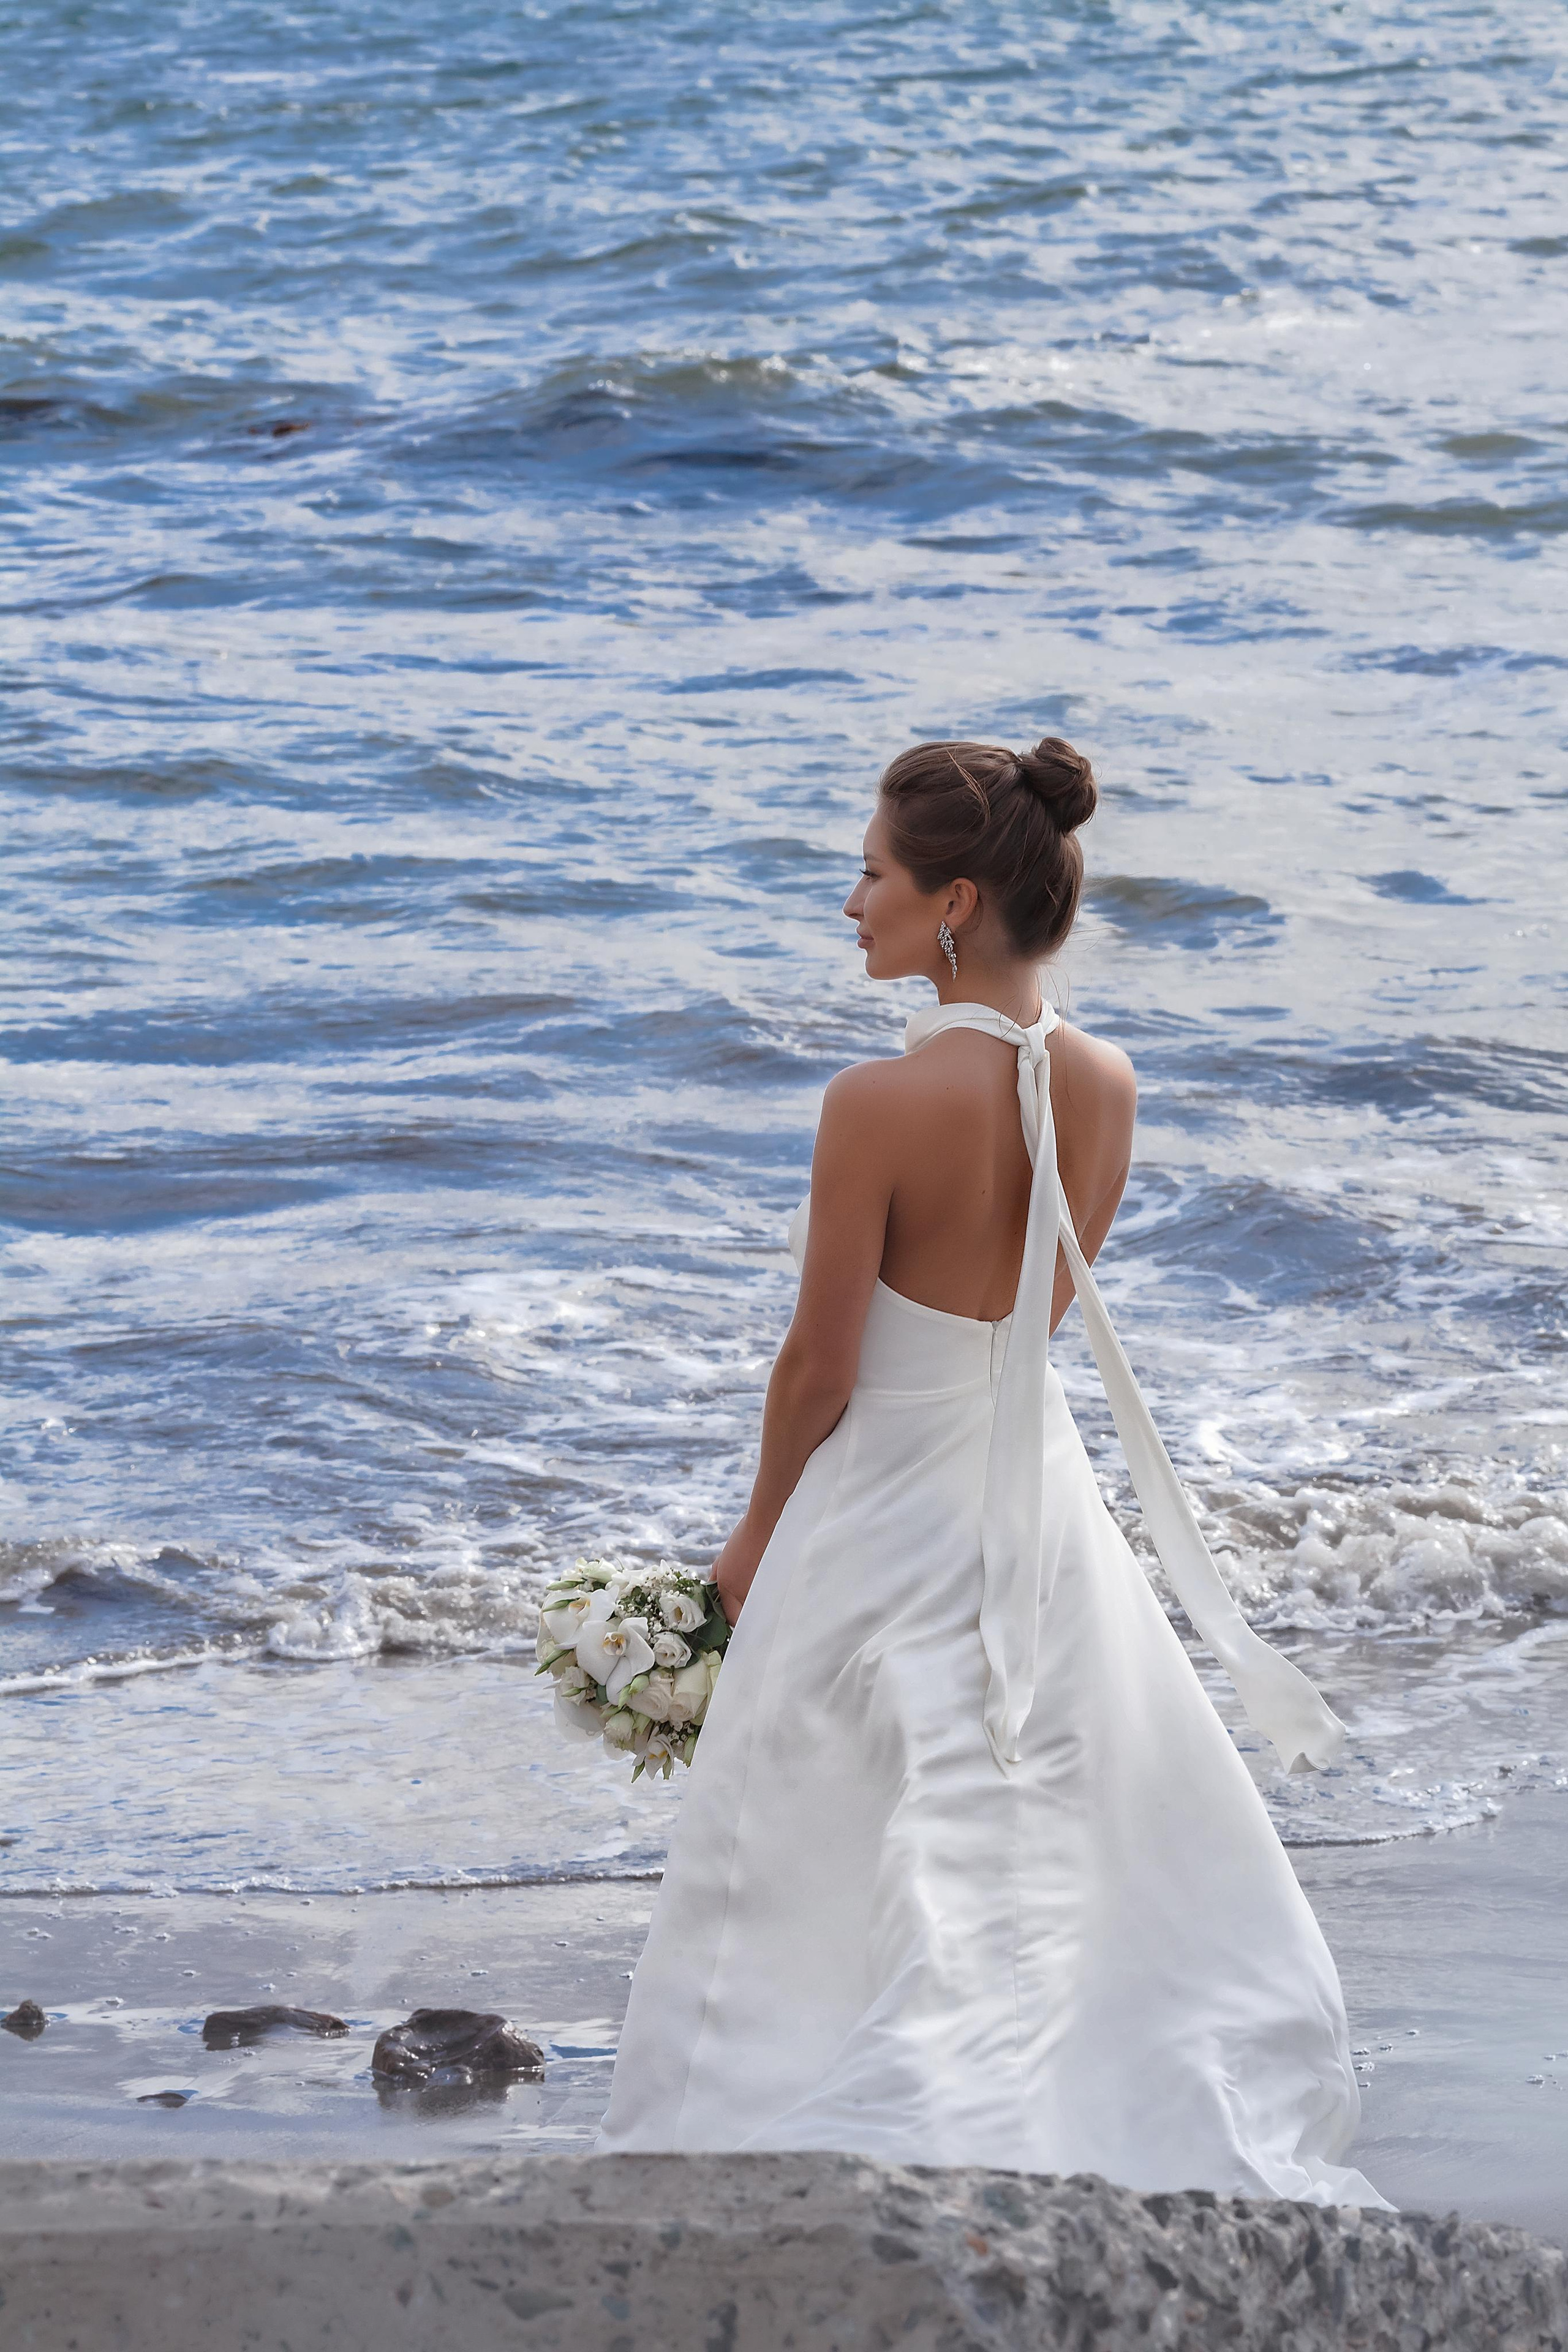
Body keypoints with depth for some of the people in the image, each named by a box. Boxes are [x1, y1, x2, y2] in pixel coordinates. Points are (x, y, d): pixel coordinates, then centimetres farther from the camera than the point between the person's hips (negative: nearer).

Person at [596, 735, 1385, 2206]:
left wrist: (759, 1537, -1)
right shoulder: (1102, 1088, -6)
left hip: (887, 1514, -6)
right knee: (1082, 1843, 21)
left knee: (852, 1880, 9)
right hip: (1041, 1493, 6)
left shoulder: (882, 1104, -24)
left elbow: (821, 1370, -16)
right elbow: (1053, 1301, 7)